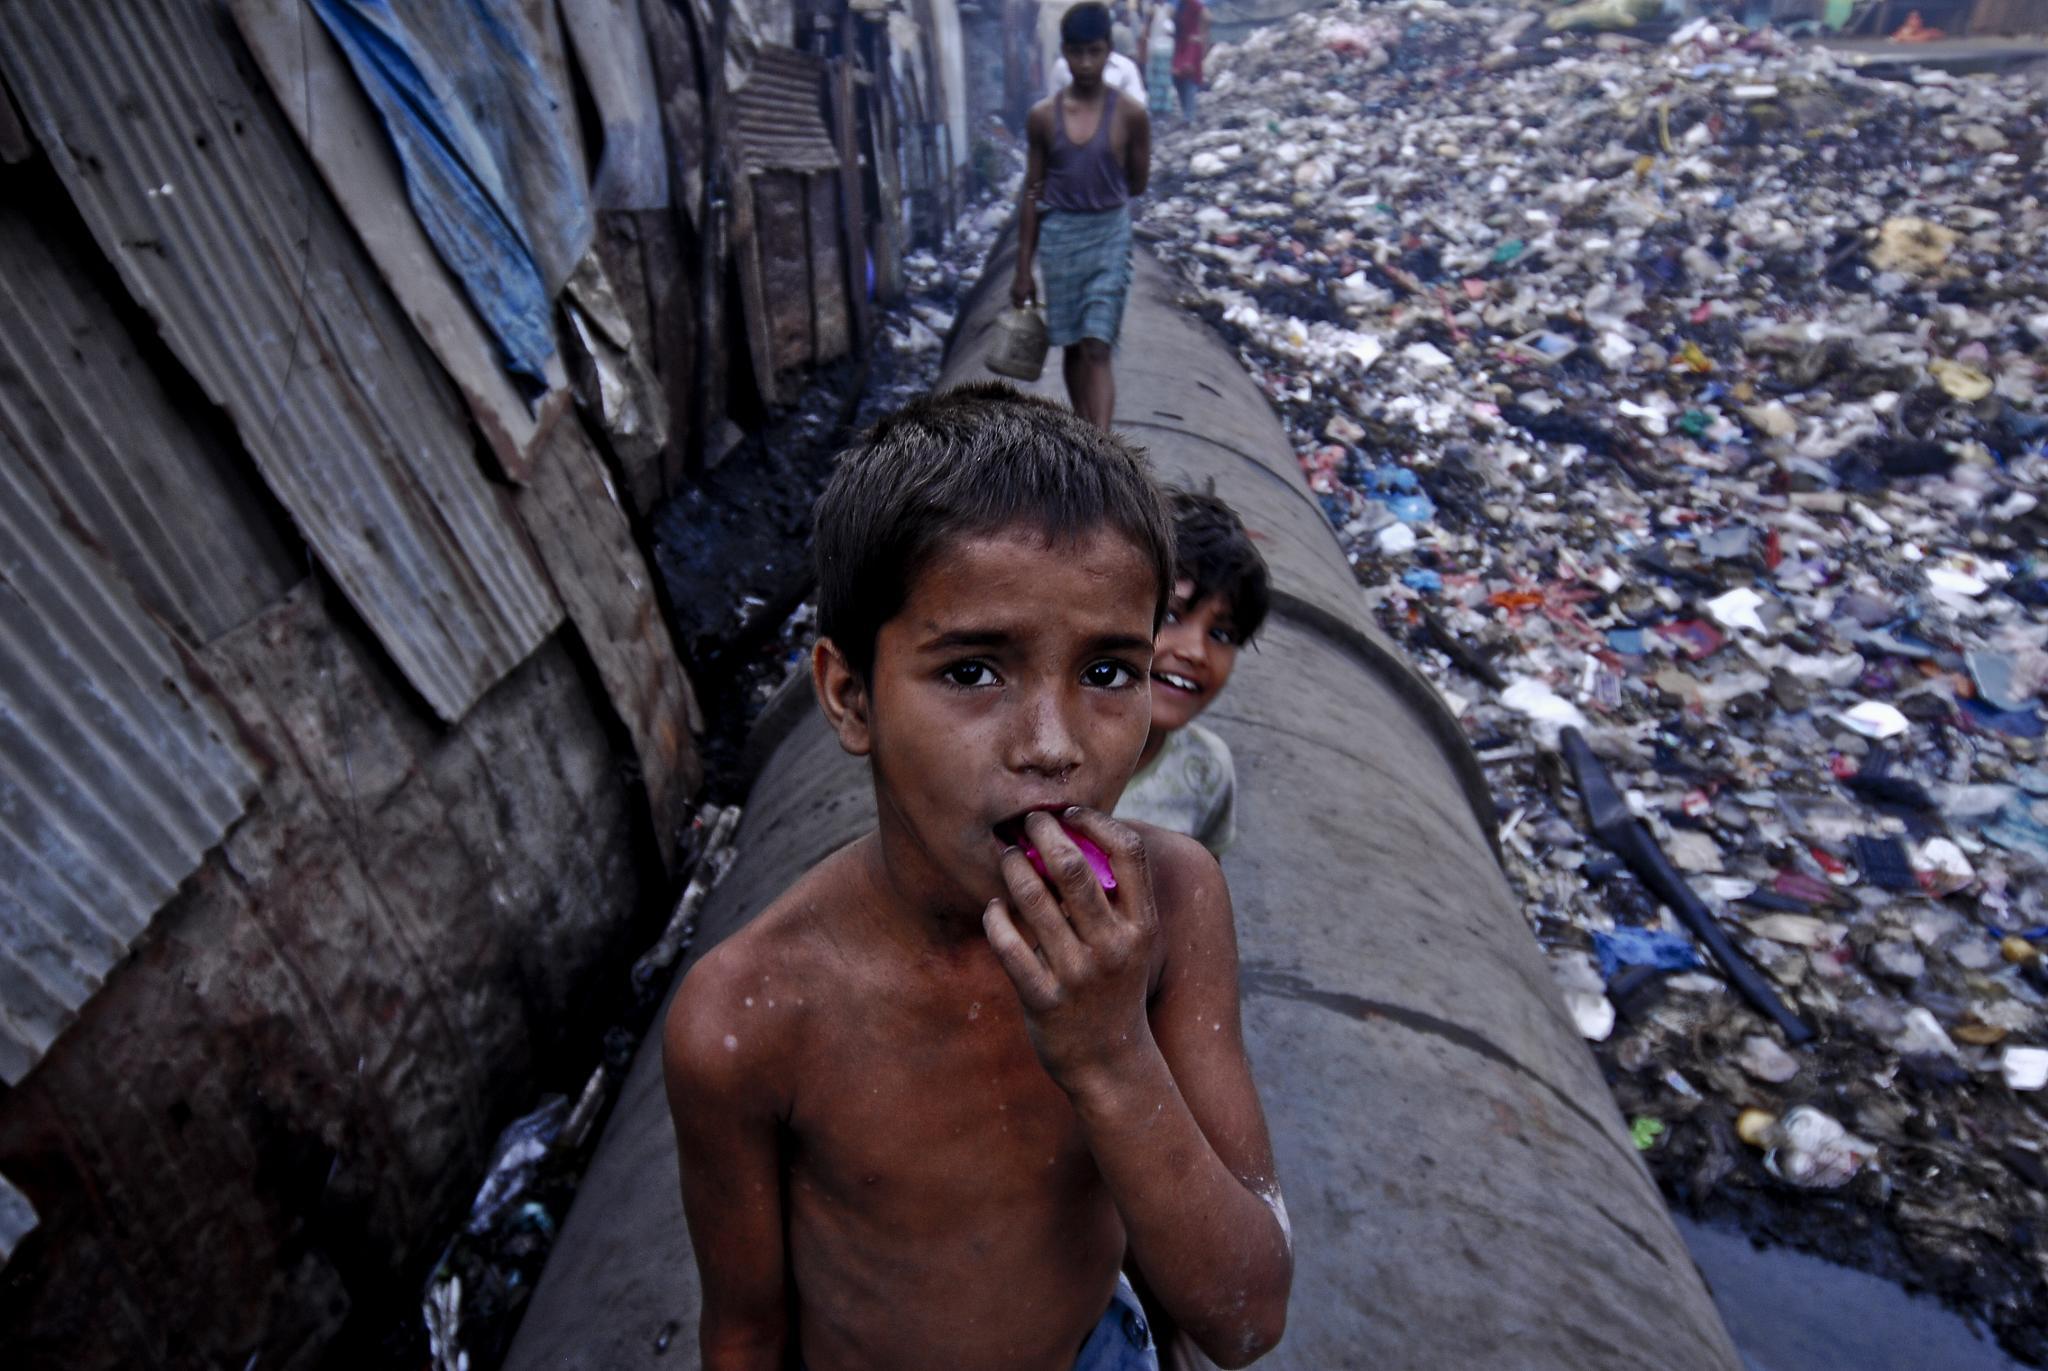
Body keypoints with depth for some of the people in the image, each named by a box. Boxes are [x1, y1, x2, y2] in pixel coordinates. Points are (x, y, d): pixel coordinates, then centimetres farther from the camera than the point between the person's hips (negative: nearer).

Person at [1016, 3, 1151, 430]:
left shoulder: (1131, 114, -6)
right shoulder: (1042, 115, -1)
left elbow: (1137, 185, 6)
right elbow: (1033, 194, 3)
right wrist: (1023, 269, 2)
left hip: (1110, 235, -2)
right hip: (1060, 236, 3)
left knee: (1097, 349, -11)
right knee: (1071, 346, 11)